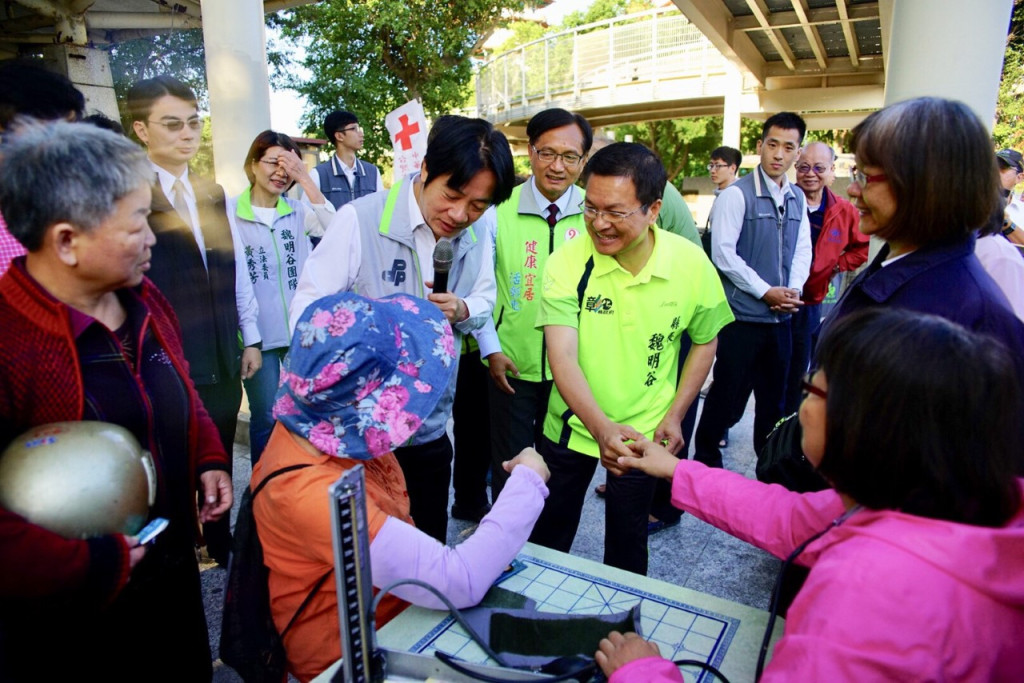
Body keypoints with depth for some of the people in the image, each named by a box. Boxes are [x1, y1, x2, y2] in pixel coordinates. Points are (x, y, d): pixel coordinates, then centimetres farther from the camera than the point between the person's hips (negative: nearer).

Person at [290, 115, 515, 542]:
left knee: (430, 550, 21)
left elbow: (484, 300, 9)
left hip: (431, 429, 4)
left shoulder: (477, 237, -3)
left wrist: (461, 311, -14)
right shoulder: (359, 220, -18)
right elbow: (307, 308, -15)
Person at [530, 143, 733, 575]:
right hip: (571, 425, 0)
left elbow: (704, 342, 1)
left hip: (644, 432, 0)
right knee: (548, 536, 18)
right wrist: (601, 427, -42)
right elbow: (562, 356, -28)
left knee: (627, 545, 17)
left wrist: (674, 416, -5)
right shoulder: (567, 262, -20)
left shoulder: (691, 263, -15)